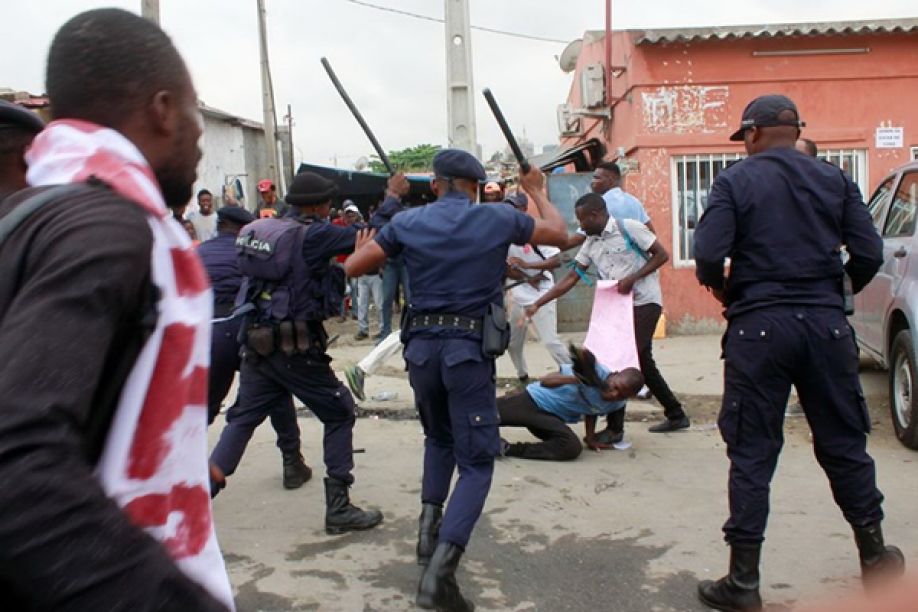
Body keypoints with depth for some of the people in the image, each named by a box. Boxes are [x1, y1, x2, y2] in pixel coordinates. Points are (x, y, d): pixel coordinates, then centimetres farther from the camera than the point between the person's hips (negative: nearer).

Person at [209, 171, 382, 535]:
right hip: (296, 347, -6)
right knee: (339, 415, 7)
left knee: (242, 419, 17)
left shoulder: (262, 230, 8)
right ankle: (338, 508, 10)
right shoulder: (313, 234, -13)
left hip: (256, 342, 7)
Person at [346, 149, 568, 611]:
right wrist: (537, 192, 33)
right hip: (470, 350, -3)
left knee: (439, 438, 29)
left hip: (421, 346, 3)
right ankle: (440, 571, -14)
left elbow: (352, 268, 8)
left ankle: (430, 526, 19)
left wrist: (365, 243, 30)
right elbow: (559, 234, 16)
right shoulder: (499, 218, 1)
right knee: (476, 462, 2)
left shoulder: (407, 222, 3)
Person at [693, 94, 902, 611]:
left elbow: (709, 256, -12)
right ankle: (876, 555, 31)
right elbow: (869, 254, 3)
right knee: (844, 443, 17)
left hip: (759, 326, -3)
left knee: (752, 454, 3)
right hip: (826, 325, 3)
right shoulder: (835, 180, 8)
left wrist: (723, 289, 9)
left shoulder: (736, 181, -2)